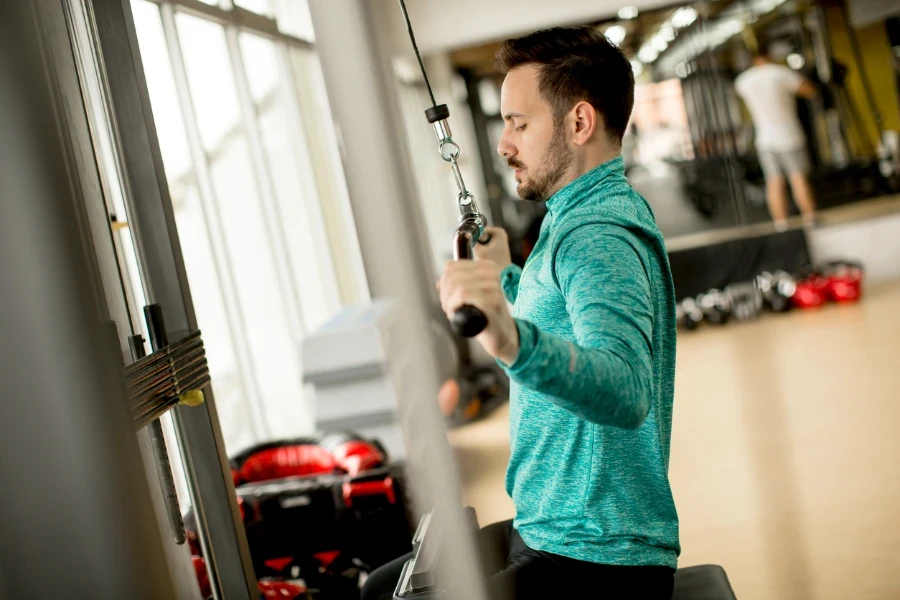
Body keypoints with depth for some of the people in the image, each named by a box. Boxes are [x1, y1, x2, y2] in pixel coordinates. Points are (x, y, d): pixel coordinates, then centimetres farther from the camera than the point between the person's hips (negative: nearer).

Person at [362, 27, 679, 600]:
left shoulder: (599, 235, -21)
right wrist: (505, 276, 37)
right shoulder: (589, 214, 11)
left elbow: (625, 391, -40)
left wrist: (516, 342, -55)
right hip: (549, 532, 10)